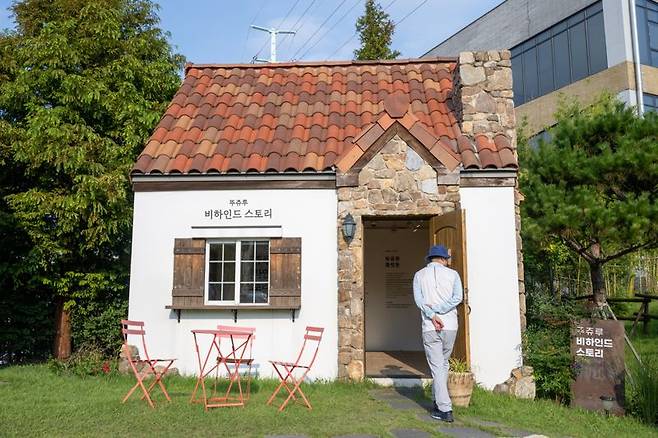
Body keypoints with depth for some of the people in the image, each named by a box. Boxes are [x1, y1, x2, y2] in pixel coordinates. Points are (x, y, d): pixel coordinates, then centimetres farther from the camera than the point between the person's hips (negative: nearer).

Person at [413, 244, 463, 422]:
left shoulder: (419, 275, 5)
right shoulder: (452, 274, 5)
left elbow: (418, 299, -8)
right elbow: (458, 297, -8)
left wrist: (432, 316, -14)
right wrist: (438, 310, -10)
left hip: (430, 327, -2)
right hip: (450, 326, 2)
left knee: (437, 367, 1)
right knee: (443, 364, 18)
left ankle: (445, 410, -2)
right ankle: (438, 402, 28)